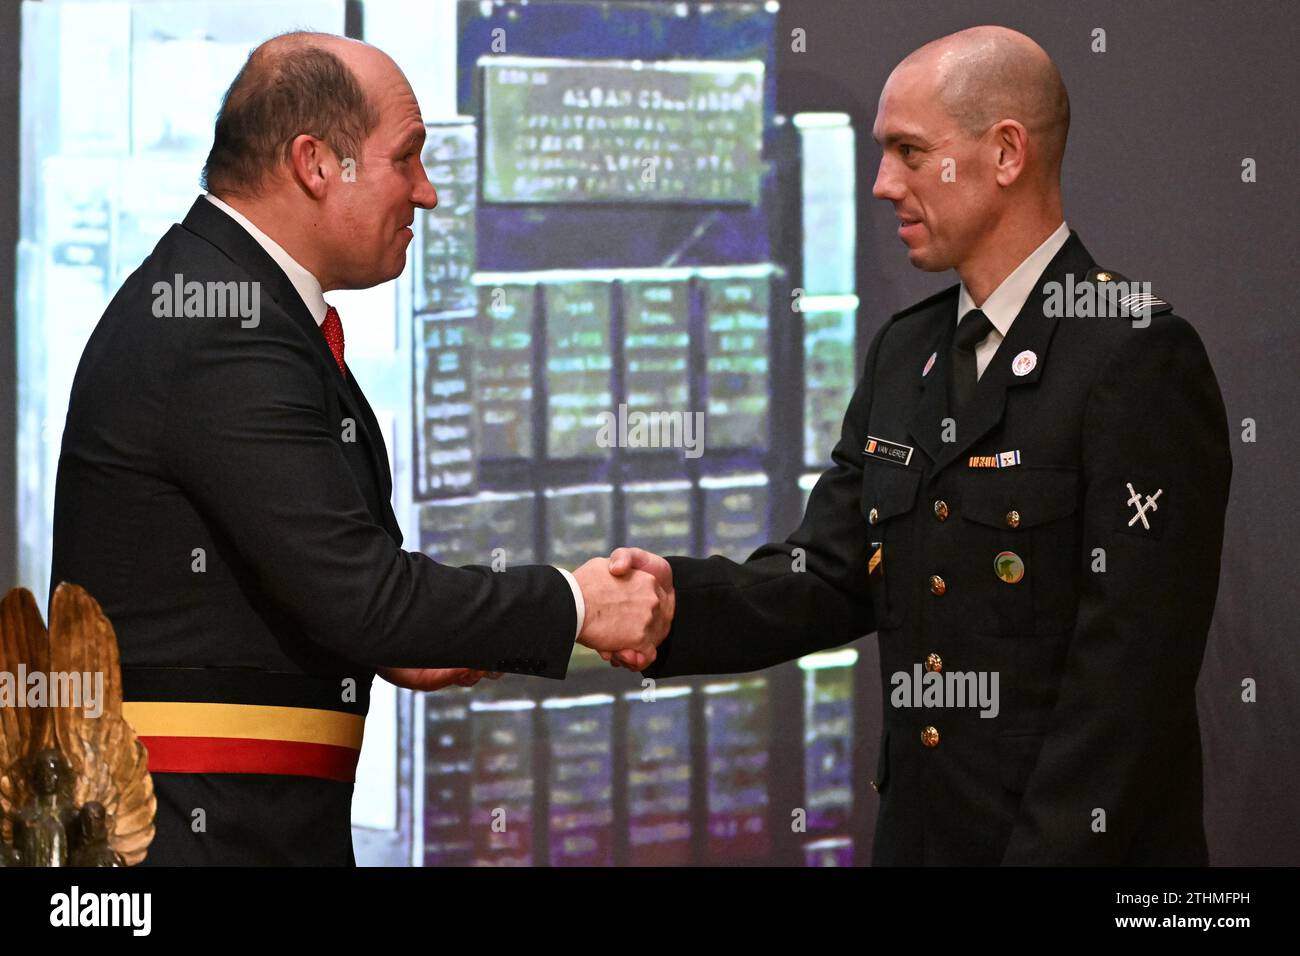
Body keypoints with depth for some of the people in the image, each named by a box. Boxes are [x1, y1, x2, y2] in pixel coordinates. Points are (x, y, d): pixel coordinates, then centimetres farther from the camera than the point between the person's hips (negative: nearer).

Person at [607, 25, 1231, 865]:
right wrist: (678, 599, -11)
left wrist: (1050, 849, -21)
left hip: (1077, 839, -7)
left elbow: (1132, 665, -18)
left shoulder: (1141, 359, -14)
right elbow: (831, 579, 7)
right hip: (918, 829, 7)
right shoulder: (905, 353, 11)